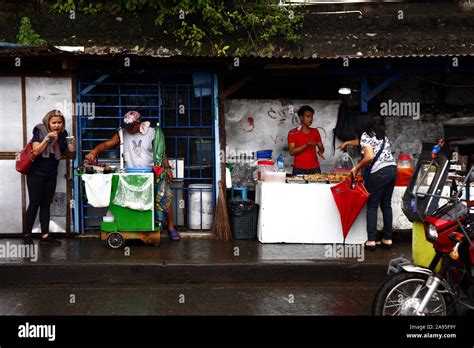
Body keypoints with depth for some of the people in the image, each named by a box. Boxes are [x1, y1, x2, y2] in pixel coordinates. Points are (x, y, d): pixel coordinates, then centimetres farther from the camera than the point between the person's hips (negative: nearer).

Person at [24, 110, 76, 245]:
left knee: (46, 204, 6)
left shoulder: (63, 133, 1)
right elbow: (36, 152, -19)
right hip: (36, 173, -5)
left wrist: (73, 142, -22)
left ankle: (45, 235, 8)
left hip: (51, 175, 5)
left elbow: (72, 150, -1)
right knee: (34, 203, -4)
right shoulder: (40, 131, -13)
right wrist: (48, 138, -27)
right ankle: (27, 235, 5)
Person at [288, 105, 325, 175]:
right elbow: (292, 152, -7)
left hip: (314, 169, 3)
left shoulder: (315, 132, 12)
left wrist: (320, 152, -7)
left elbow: (321, 148, 16)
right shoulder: (293, 133, 0)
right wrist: (306, 145, -18)